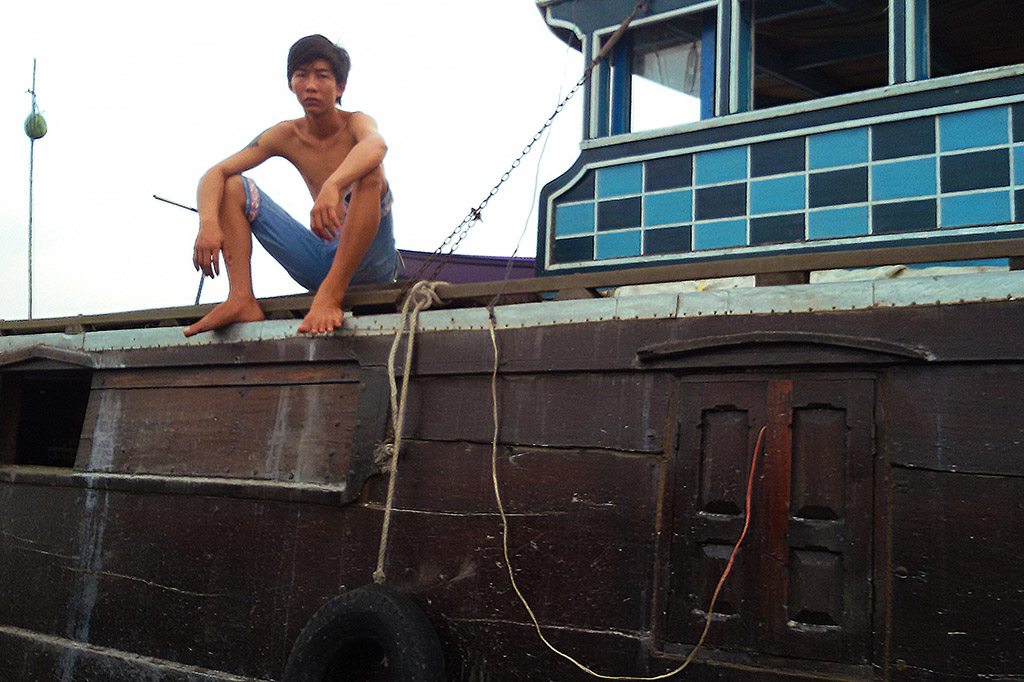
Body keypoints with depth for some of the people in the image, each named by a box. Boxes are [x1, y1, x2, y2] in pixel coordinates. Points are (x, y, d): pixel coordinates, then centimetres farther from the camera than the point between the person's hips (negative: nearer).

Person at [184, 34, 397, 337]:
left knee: (371, 174, -31)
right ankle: (242, 300, -19)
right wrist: (208, 223, -23)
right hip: (320, 262, 5)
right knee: (232, 186, 0)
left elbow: (376, 145, -34)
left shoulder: (355, 123, -7)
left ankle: (330, 295, -36)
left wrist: (332, 186, -54)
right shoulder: (286, 136, 6)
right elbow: (215, 173, -1)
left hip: (368, 261, -4)